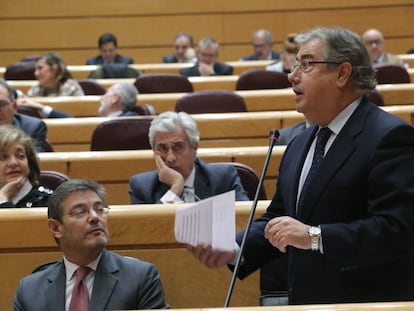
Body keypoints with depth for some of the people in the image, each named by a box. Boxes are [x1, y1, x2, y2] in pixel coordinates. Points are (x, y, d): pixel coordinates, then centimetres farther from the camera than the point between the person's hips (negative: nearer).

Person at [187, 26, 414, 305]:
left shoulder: (390, 137, -13)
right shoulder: (300, 144, 14)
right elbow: (278, 218, 16)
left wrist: (315, 237, -26)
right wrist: (234, 249, -1)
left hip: (368, 302, -7)